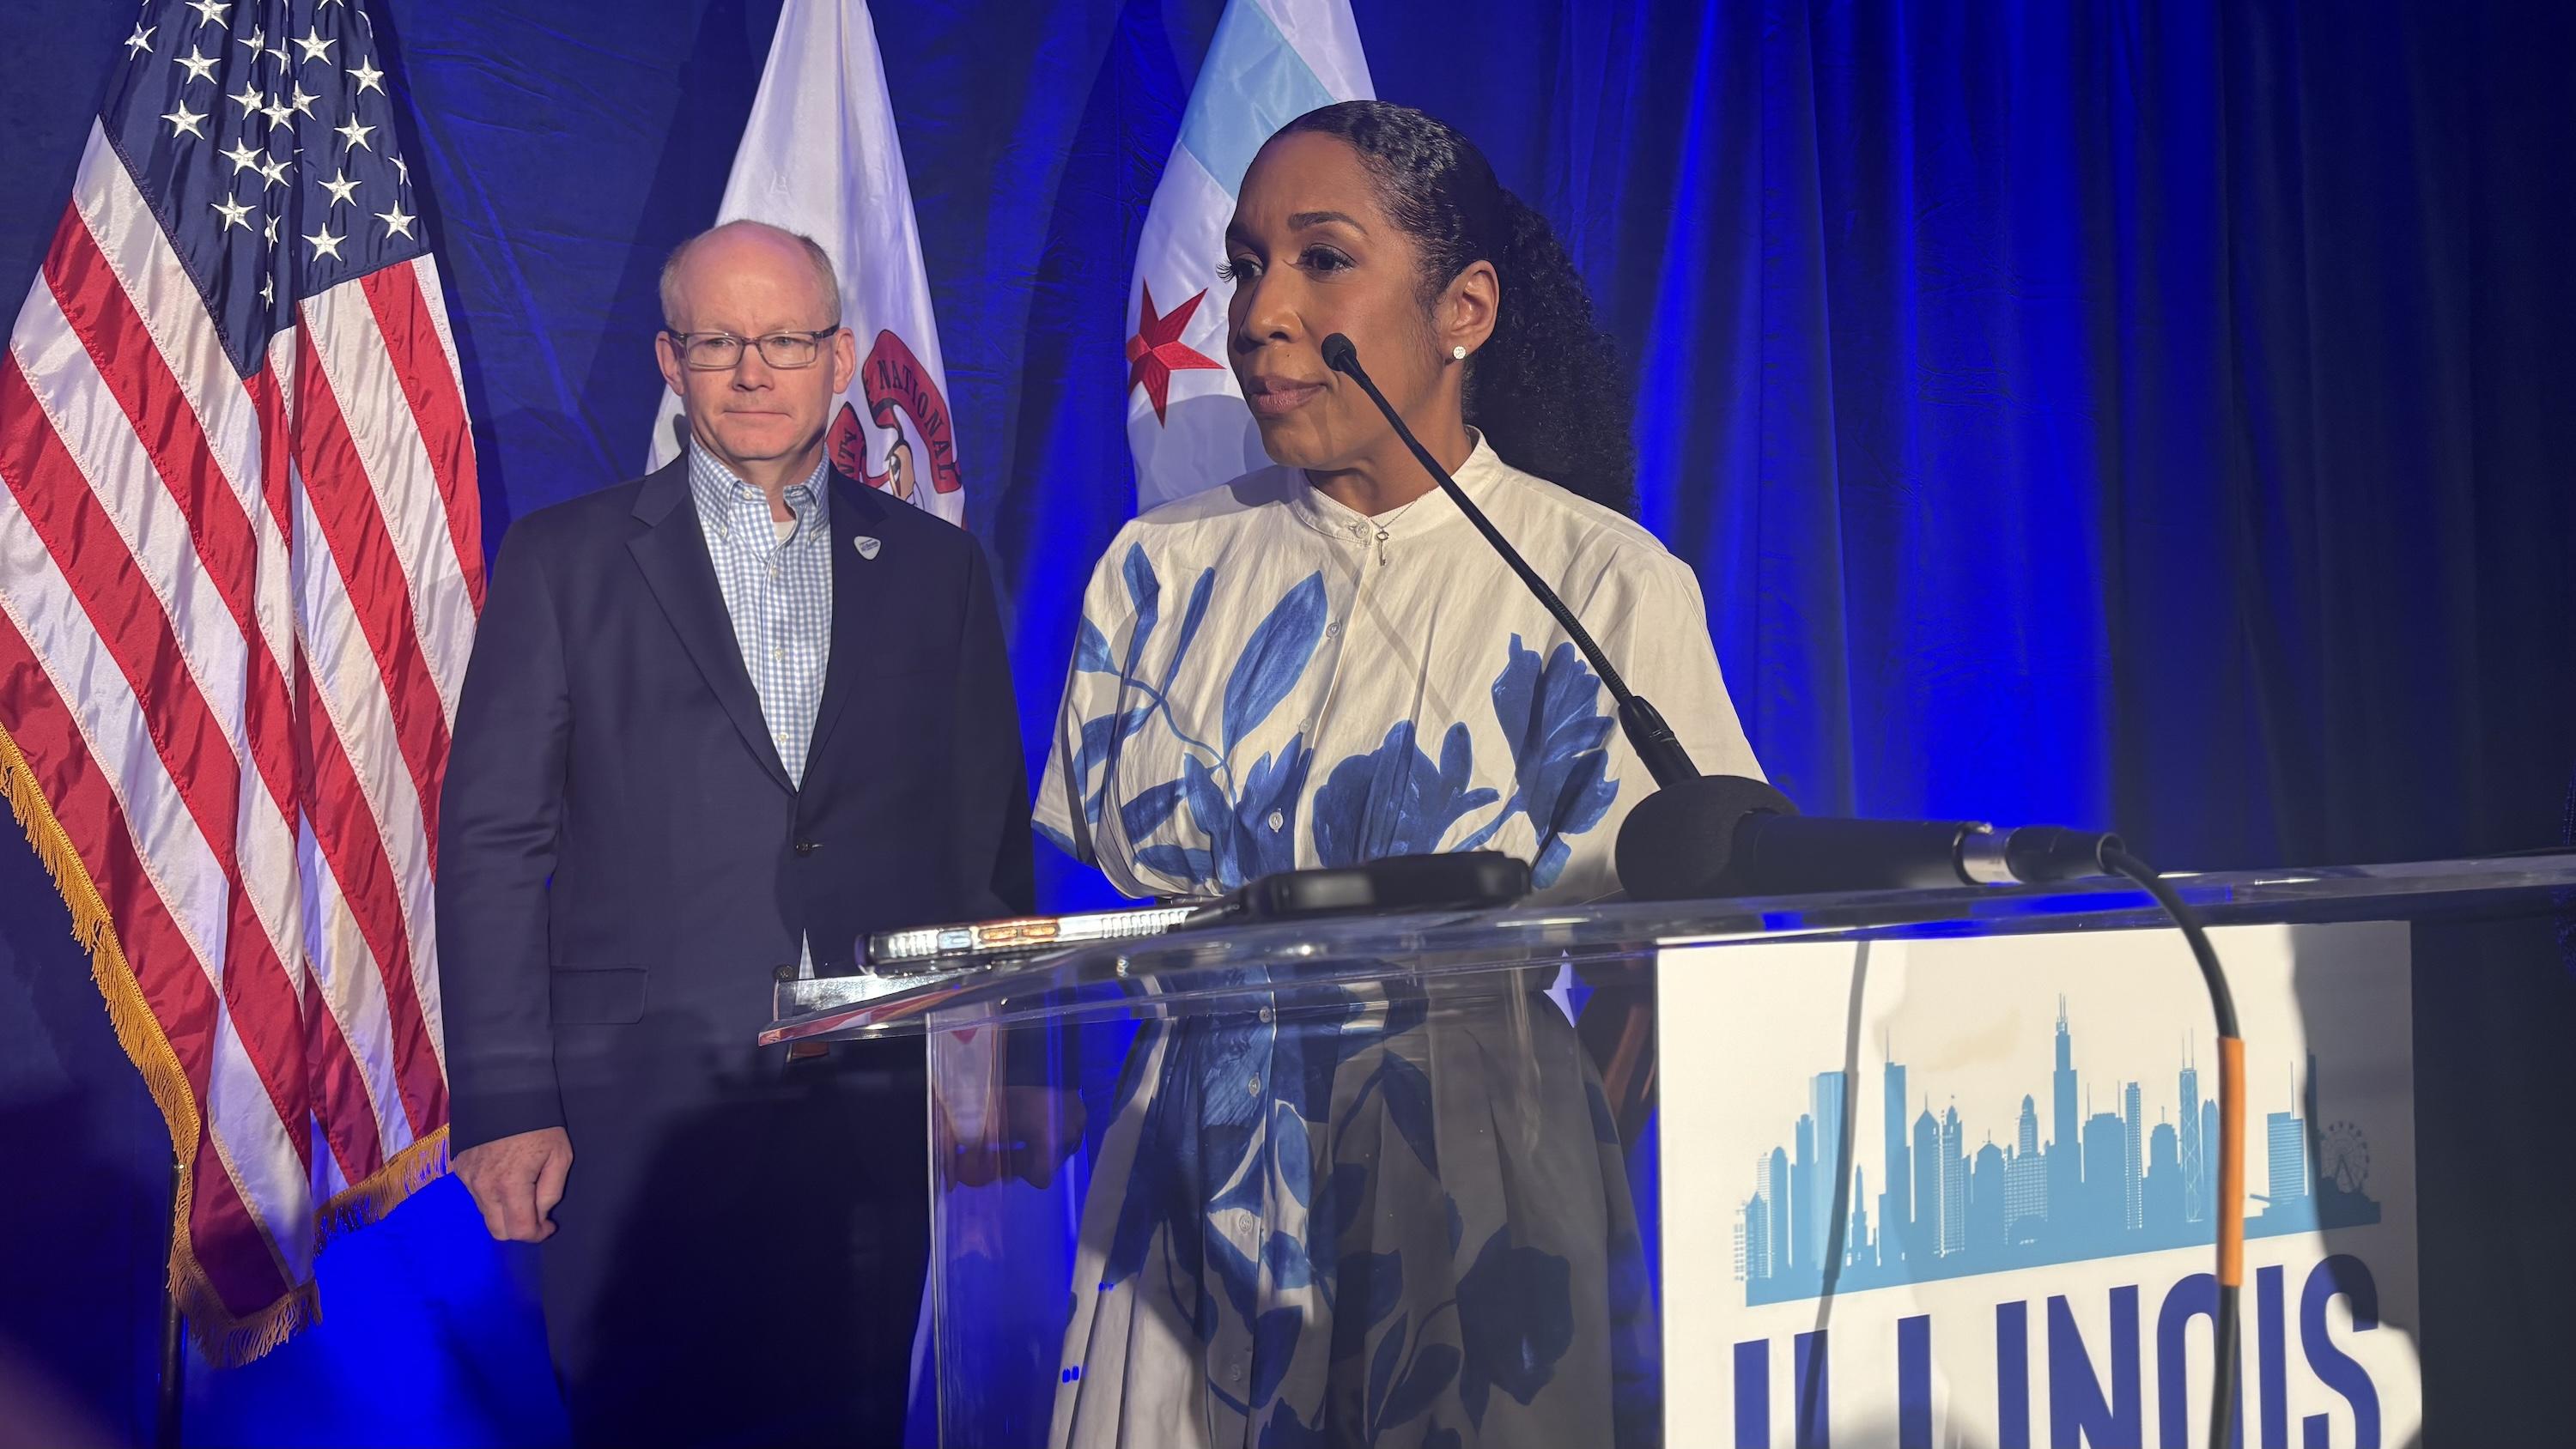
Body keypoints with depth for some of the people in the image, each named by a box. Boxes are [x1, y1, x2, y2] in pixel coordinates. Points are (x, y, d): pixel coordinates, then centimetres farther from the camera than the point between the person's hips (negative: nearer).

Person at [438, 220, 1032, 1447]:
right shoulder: (562, 560, 6)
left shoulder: (936, 566, 11)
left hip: (877, 1111, 2)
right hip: (642, 1104, -2)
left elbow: (989, 838, 12)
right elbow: (493, 841, 2)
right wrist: (505, 1106, -6)